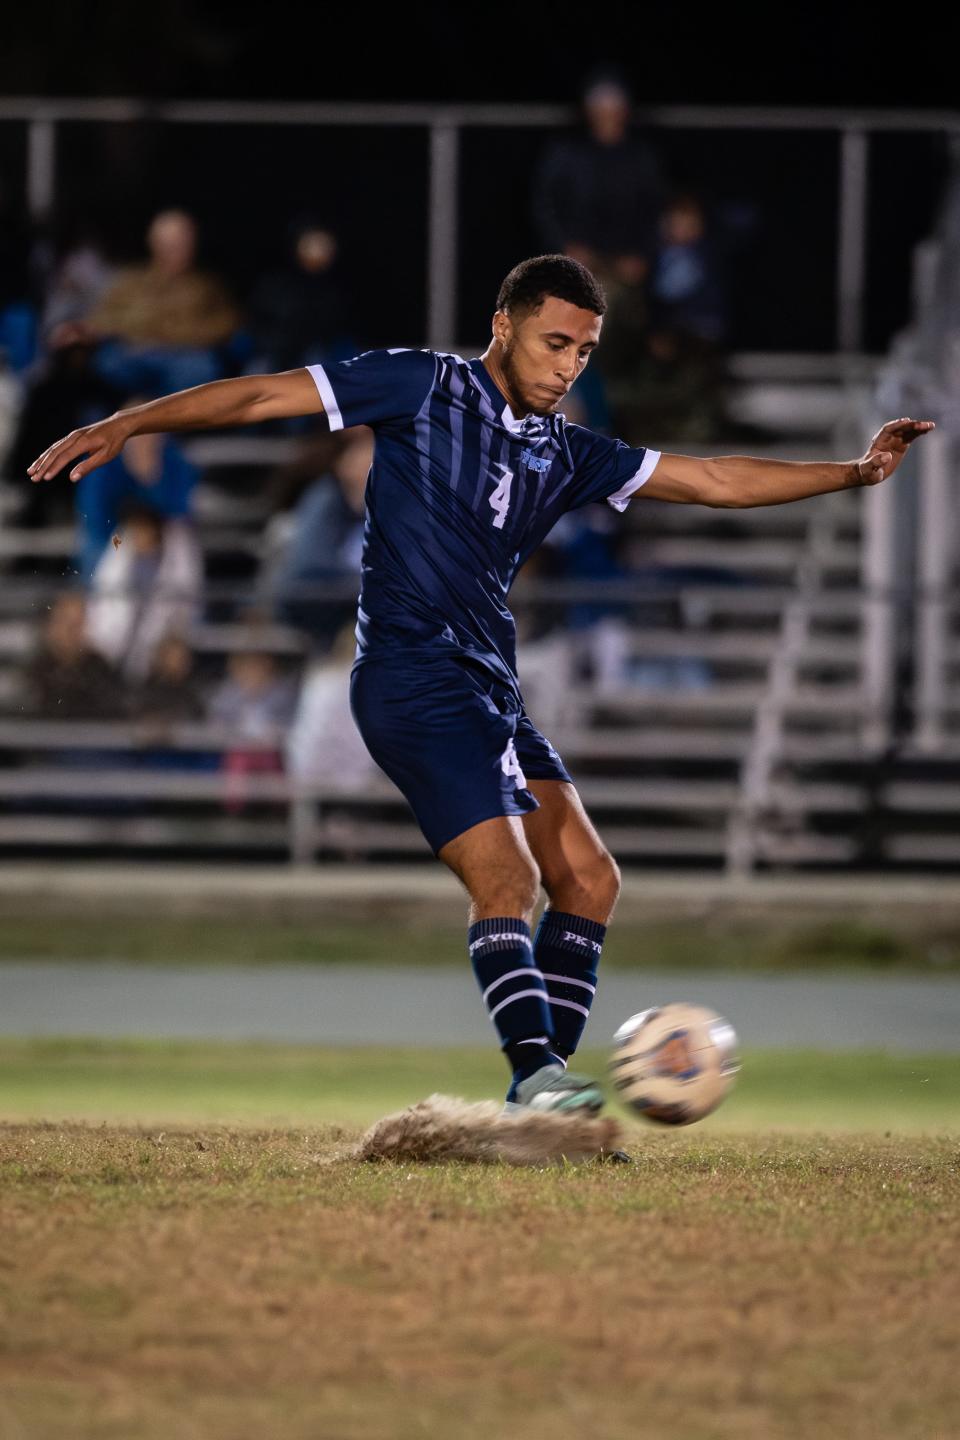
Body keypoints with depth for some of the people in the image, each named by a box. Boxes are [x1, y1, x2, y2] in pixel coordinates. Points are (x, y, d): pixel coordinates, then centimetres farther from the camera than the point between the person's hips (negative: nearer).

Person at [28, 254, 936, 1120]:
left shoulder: (564, 454, 15)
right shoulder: (420, 387, -1)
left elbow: (708, 481, 17)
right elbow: (265, 396, -2)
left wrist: (853, 472, 11)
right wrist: (126, 425, -9)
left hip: (490, 688, 8)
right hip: (411, 678, -8)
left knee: (588, 879, 0)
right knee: (508, 875, -21)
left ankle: (542, 1085, 3)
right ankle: (536, 1072, -28)